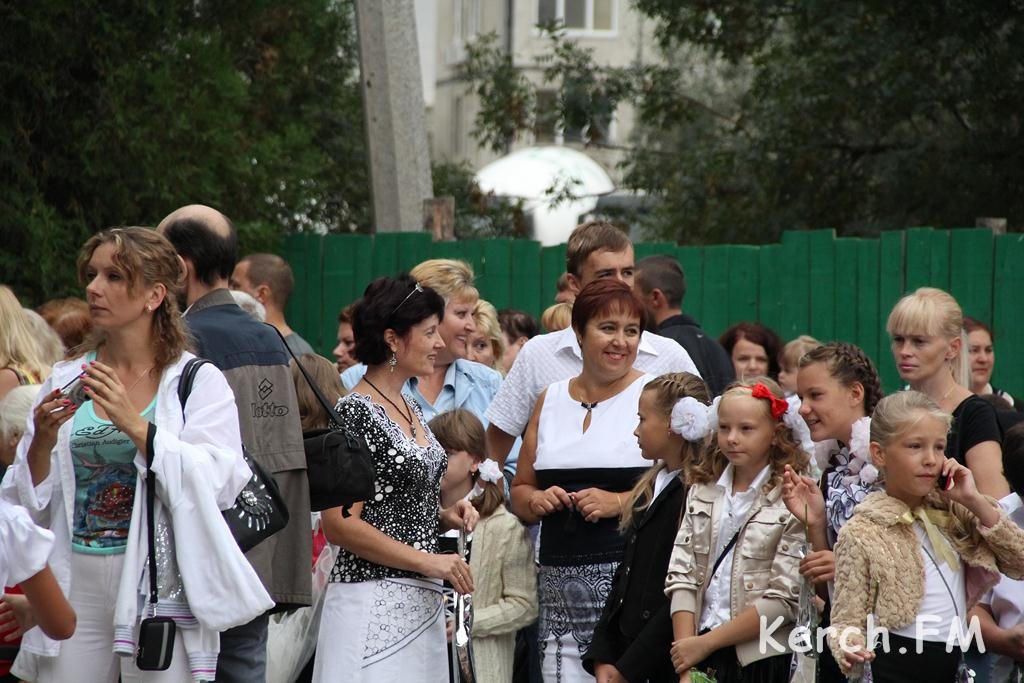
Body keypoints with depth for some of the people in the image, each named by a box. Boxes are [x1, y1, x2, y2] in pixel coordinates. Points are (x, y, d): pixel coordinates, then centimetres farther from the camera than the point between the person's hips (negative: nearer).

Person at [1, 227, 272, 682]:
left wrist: (135, 426, -21)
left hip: (161, 591, -3)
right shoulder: (65, 382, 12)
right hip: (75, 589, 3)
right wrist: (42, 443, -9)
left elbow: (214, 482, -13)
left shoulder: (200, 382, 2)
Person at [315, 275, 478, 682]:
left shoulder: (409, 410, 15)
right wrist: (427, 561, -18)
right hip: (372, 600, -9)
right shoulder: (355, 413, -12)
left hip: (420, 602, 9)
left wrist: (444, 516, 8)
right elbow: (340, 524, -18)